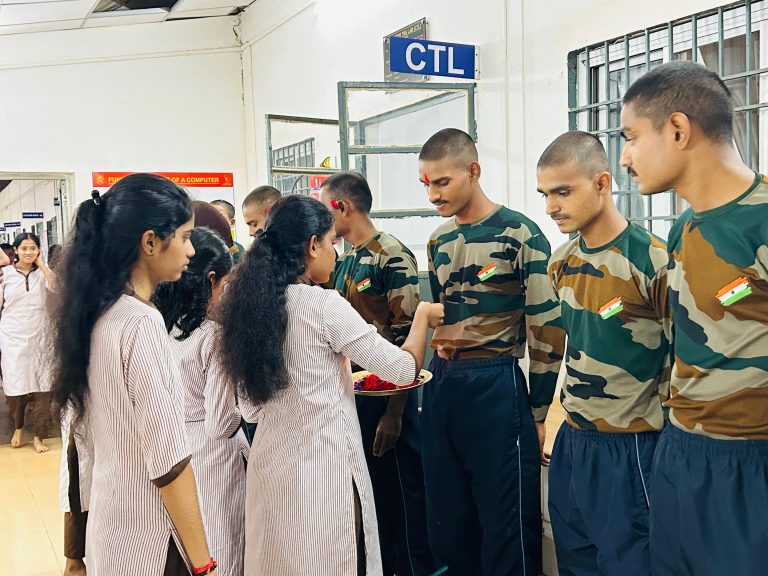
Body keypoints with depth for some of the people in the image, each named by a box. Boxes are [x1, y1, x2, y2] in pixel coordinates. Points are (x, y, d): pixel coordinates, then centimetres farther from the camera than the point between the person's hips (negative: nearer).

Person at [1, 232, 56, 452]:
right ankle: (18, 427, 30)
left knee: (42, 387, -2)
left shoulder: (42, 273, 4)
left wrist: (41, 264, -12)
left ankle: (38, 436, 6)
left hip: (38, 337, 1)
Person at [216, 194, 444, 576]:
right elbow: (404, 370, -11)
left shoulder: (251, 302, 1)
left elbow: (250, 407, 9)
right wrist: (423, 315, 6)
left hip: (270, 465, 6)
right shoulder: (324, 305, -16)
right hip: (324, 465, -6)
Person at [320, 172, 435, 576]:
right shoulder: (344, 261, 11)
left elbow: (407, 336, -18)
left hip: (386, 395, -8)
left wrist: (394, 411, -19)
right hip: (350, 392, 8)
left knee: (399, 489, 4)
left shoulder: (392, 256, -15)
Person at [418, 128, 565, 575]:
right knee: (449, 523, 15)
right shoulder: (439, 241, 11)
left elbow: (546, 329, -9)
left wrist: (538, 414, -7)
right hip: (442, 388, 7)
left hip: (497, 389, -6)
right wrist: (439, 381, 17)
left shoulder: (520, 235, -9)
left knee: (506, 524, 3)